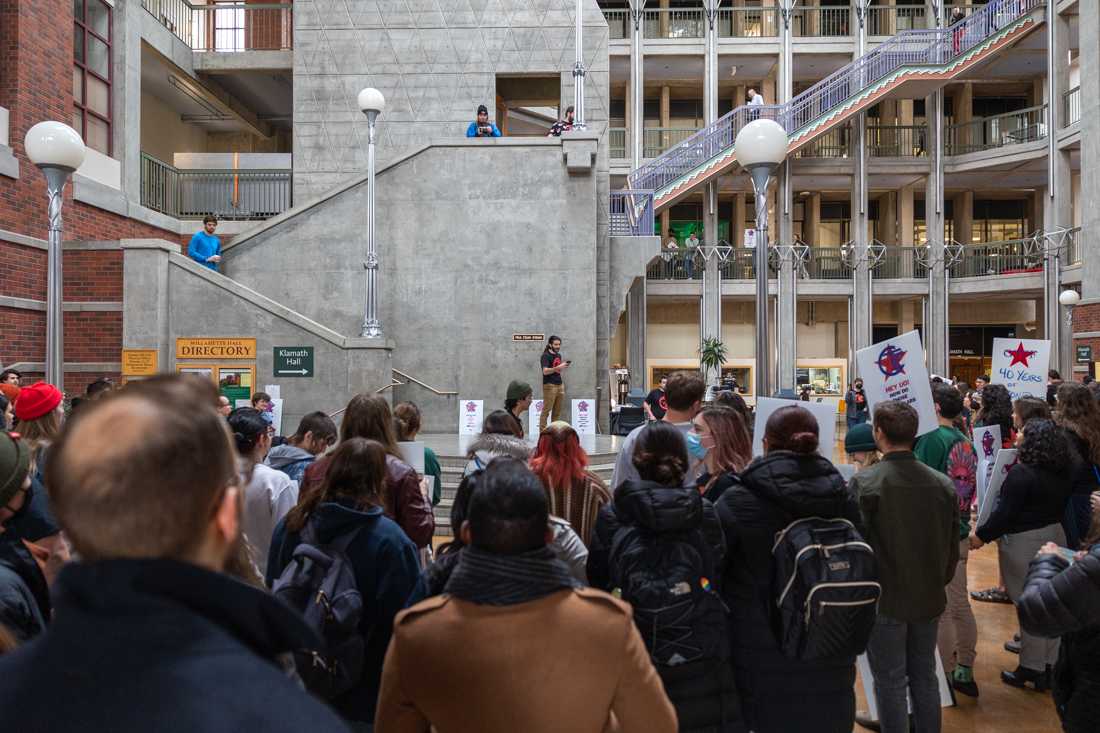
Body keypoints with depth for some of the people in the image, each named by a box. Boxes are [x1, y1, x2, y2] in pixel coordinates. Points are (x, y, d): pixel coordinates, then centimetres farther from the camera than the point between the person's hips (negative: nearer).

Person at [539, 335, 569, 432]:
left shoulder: (558, 355, 17)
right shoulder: (546, 356, -6)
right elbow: (545, 371, -19)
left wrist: (564, 366, 9)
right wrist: (558, 368, -26)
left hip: (560, 385, 7)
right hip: (550, 385, -7)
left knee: (557, 411, 5)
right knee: (546, 410, -8)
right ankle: (542, 431, -6)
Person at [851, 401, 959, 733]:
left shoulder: (865, 483, -19)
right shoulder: (943, 484, -3)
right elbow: (952, 547, 6)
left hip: (884, 600, -5)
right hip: (929, 599, 5)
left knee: (891, 682, 8)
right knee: (925, 677, 20)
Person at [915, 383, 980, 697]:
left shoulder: (932, 438, -17)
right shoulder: (966, 441, 6)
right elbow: (969, 489, 15)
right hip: (959, 534, 8)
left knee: (940, 610, 3)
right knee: (960, 604, 17)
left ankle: (945, 678, 13)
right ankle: (964, 673, 28)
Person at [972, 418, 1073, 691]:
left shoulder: (1021, 473, -20)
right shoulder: (1062, 474, 3)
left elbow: (1004, 512, -19)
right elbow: (1059, 507, 13)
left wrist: (981, 536, -10)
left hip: (1024, 543, -7)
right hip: (1055, 537, 8)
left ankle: (1032, 670, 12)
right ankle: (1051, 666, 24)